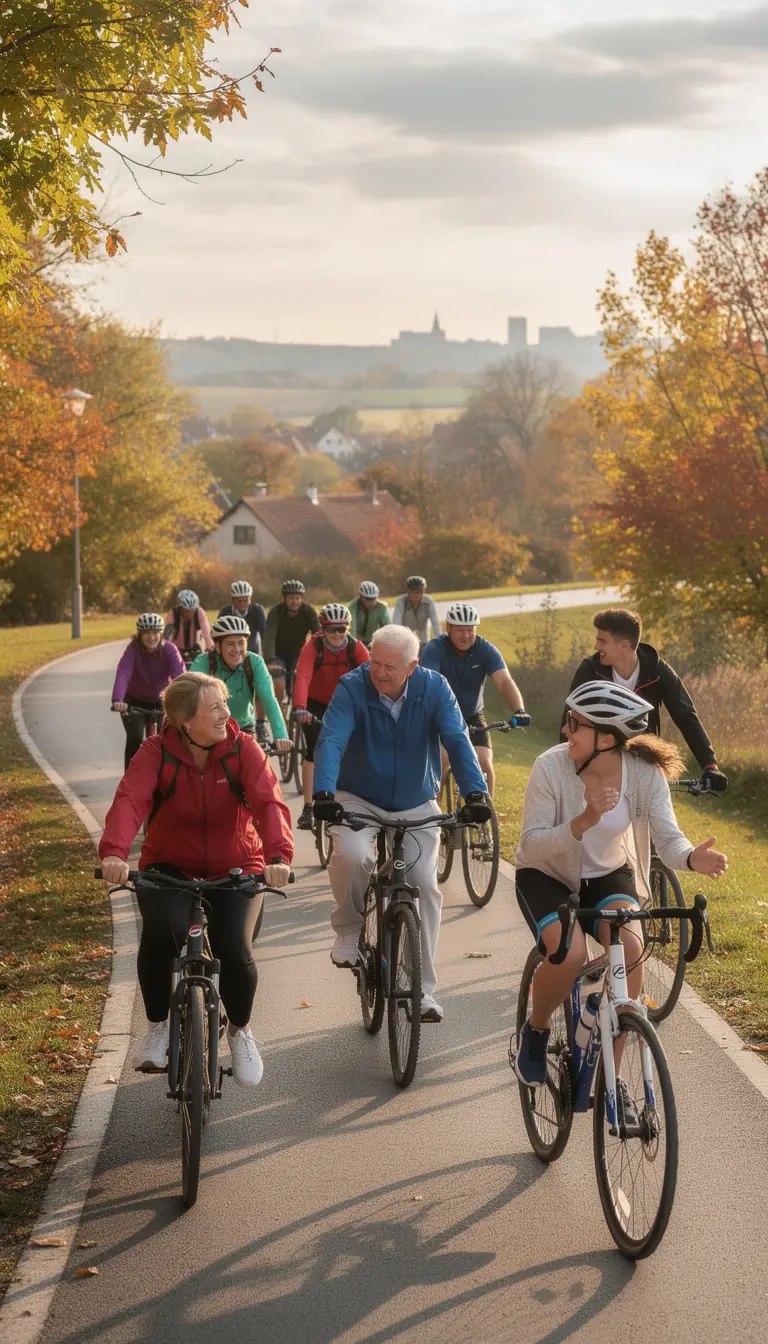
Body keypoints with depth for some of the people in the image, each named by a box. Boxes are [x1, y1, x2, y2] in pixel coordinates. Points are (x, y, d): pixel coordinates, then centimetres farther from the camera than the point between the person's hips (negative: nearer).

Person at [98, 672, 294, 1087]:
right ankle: (157, 1026, -4)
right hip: (169, 867, 0)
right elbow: (129, 800, -31)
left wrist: (278, 855, -47)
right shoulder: (156, 753, -14)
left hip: (235, 870, 1)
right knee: (161, 930, -31)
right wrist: (113, 852, -51)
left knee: (234, 951, -22)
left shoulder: (243, 750, -13)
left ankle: (240, 1029, 12)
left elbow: (269, 803, -27)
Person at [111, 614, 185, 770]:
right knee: (135, 738, -20)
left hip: (159, 702, 1)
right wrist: (117, 700, -57)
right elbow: (123, 674, -39)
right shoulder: (133, 649, -24)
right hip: (134, 701, -1)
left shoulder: (169, 649, -22)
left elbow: (179, 675, -36)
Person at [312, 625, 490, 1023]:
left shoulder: (434, 688, -14)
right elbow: (331, 740, -28)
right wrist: (324, 793, -45)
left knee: (425, 885, -11)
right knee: (351, 855, -31)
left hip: (416, 806, 2)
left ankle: (423, 990, 2)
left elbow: (458, 741, -21)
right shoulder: (352, 687, -18)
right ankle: (349, 931, -2)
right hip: (359, 799, -1)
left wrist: (475, 793, -37)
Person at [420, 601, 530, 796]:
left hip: (472, 717, 2)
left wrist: (519, 711, -46)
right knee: (441, 762, -22)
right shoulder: (434, 649, -21)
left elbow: (504, 681, -28)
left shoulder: (486, 650, -15)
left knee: (485, 764, -12)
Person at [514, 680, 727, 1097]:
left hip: (608, 876, 2)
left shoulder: (645, 774, -18)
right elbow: (531, 845, -26)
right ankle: (535, 1031, 3)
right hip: (546, 876, -2)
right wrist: (584, 822, -43)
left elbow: (668, 838, -21)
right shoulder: (551, 767, -23)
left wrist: (692, 858, -45)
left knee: (629, 948, -28)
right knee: (570, 953, -31)